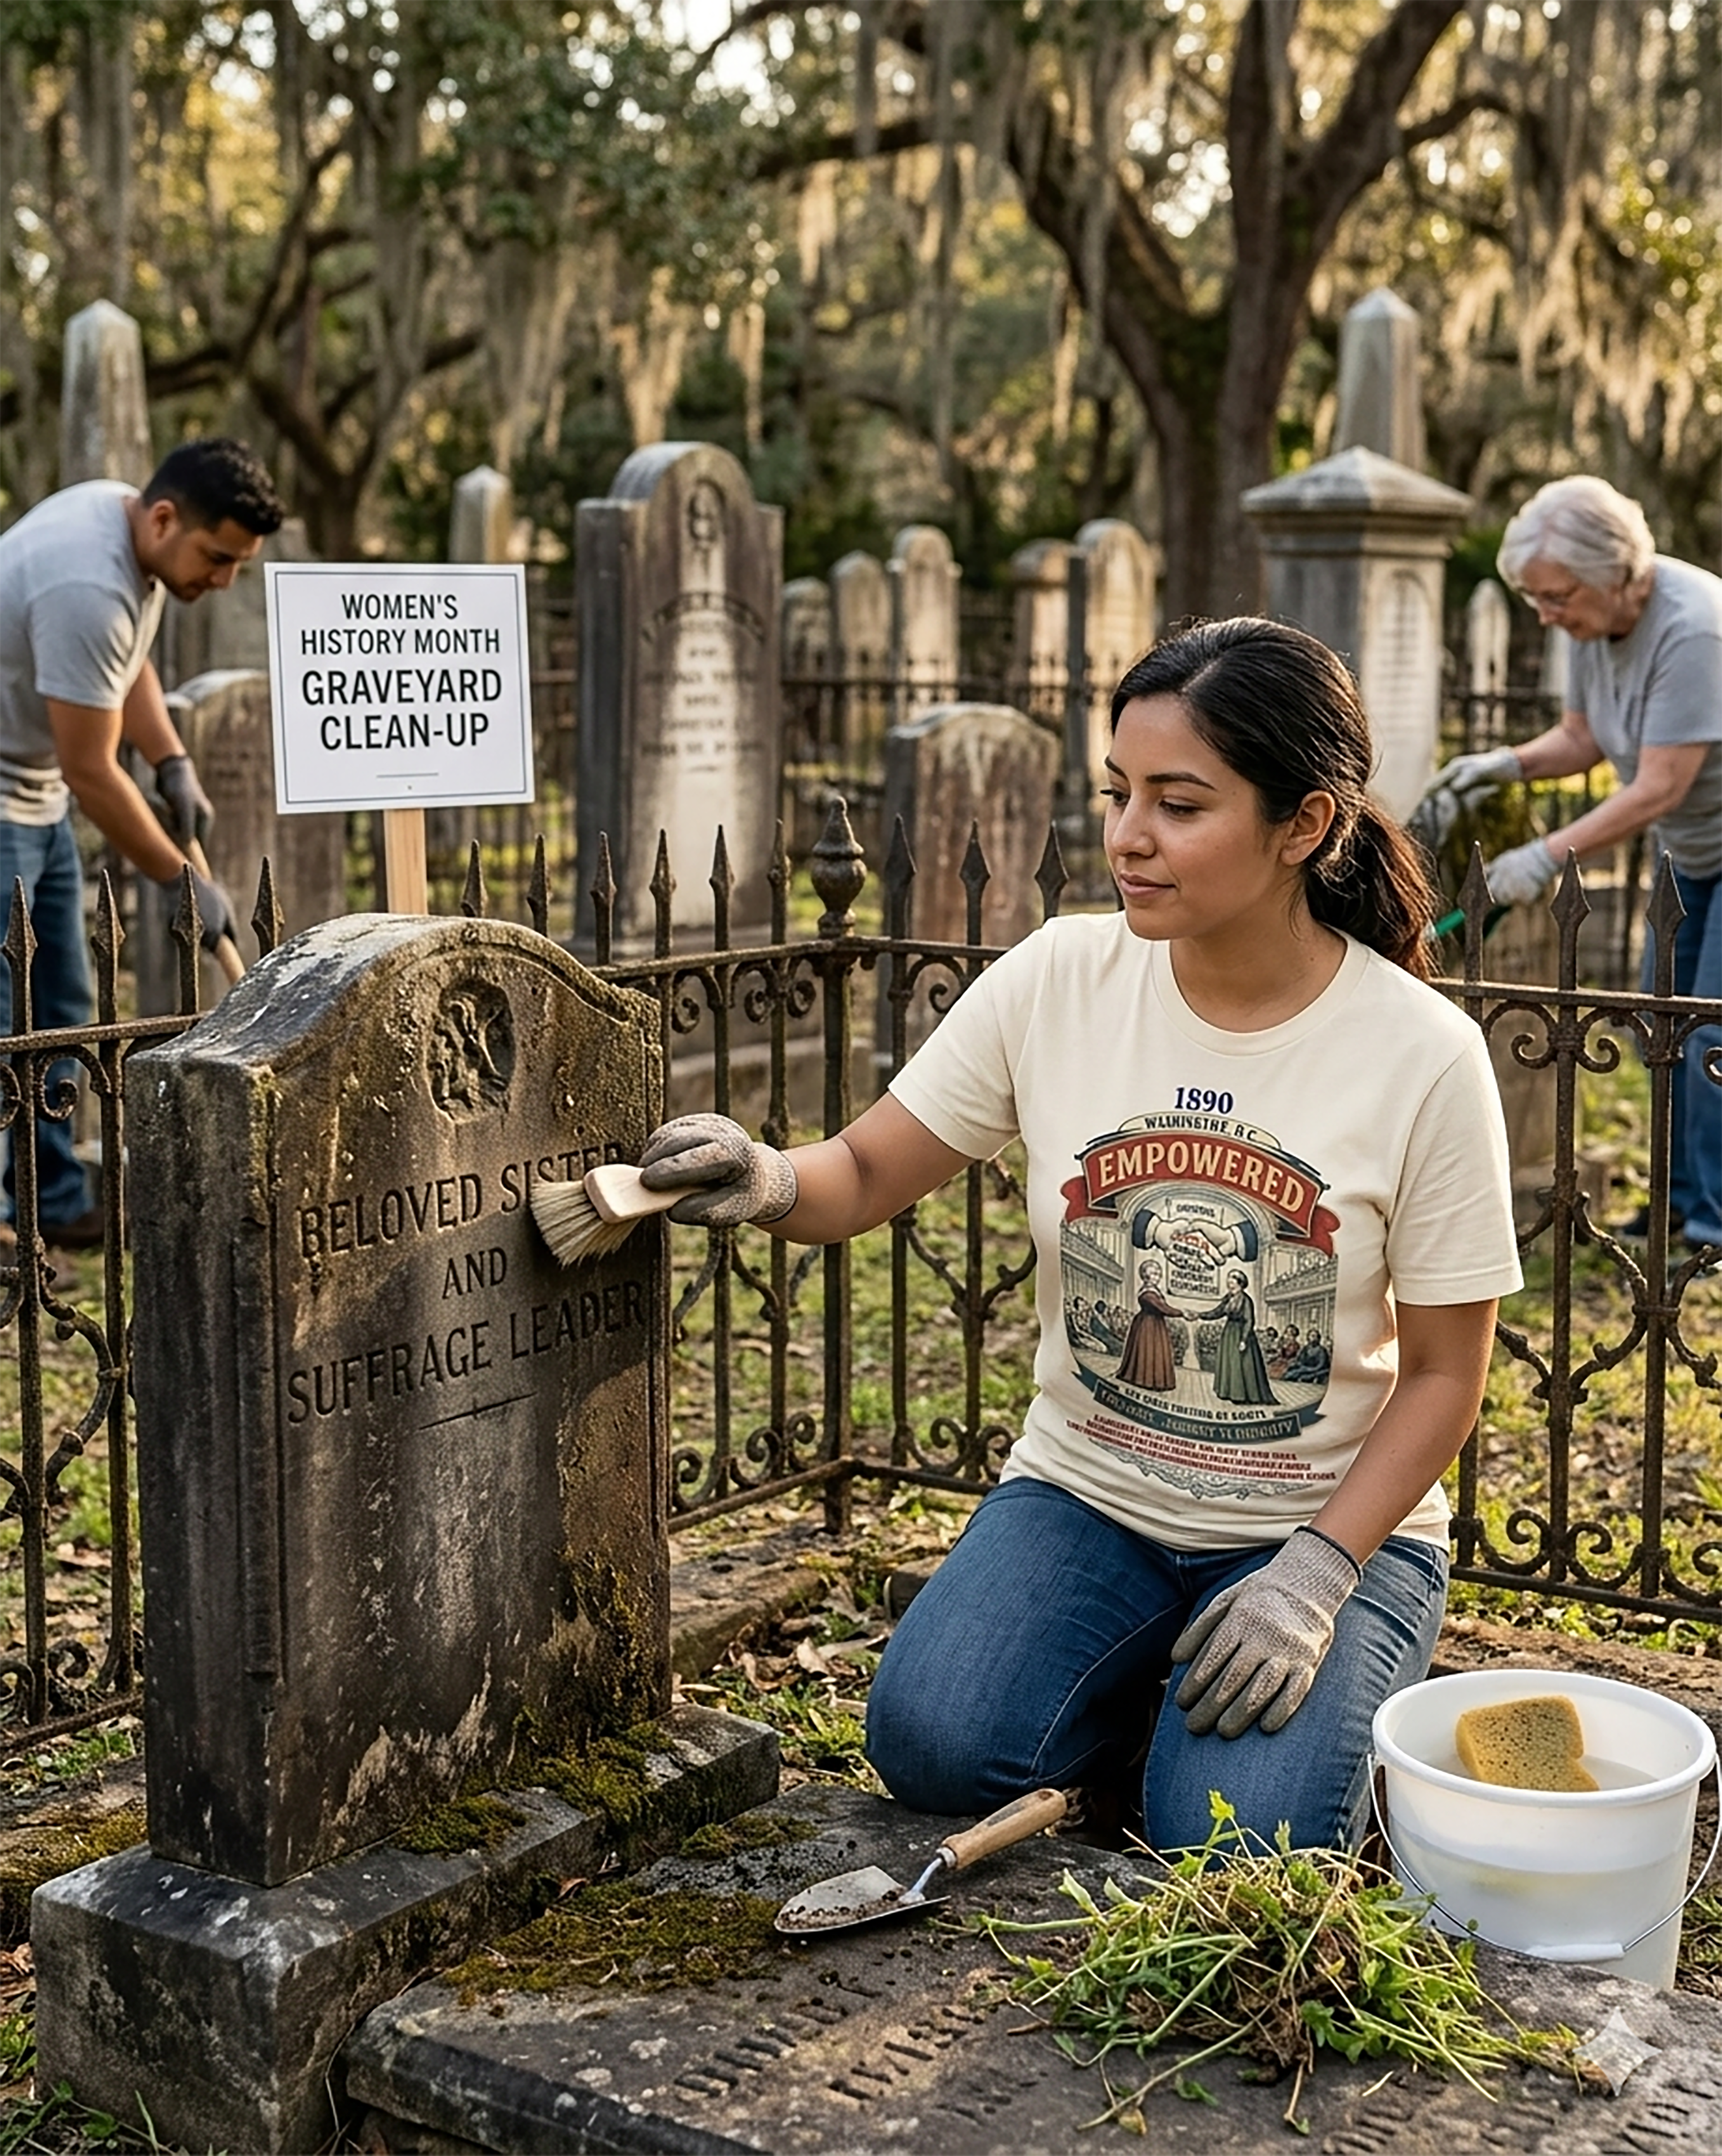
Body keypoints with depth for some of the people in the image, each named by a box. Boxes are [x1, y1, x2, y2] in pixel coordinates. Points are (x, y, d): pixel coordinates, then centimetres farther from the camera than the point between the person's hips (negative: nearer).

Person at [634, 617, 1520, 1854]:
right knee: (934, 1742, -22)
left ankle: (1320, 1723, 13)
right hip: (1089, 1496, 2)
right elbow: (867, 1176, -2)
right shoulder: (1059, 982, -8)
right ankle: (1159, 1715, 10)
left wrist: (1317, 1573, -18)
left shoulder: (1422, 1055, -14)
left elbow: (1442, 1375, -7)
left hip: (1332, 1524, -2)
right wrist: (767, 1184, -26)